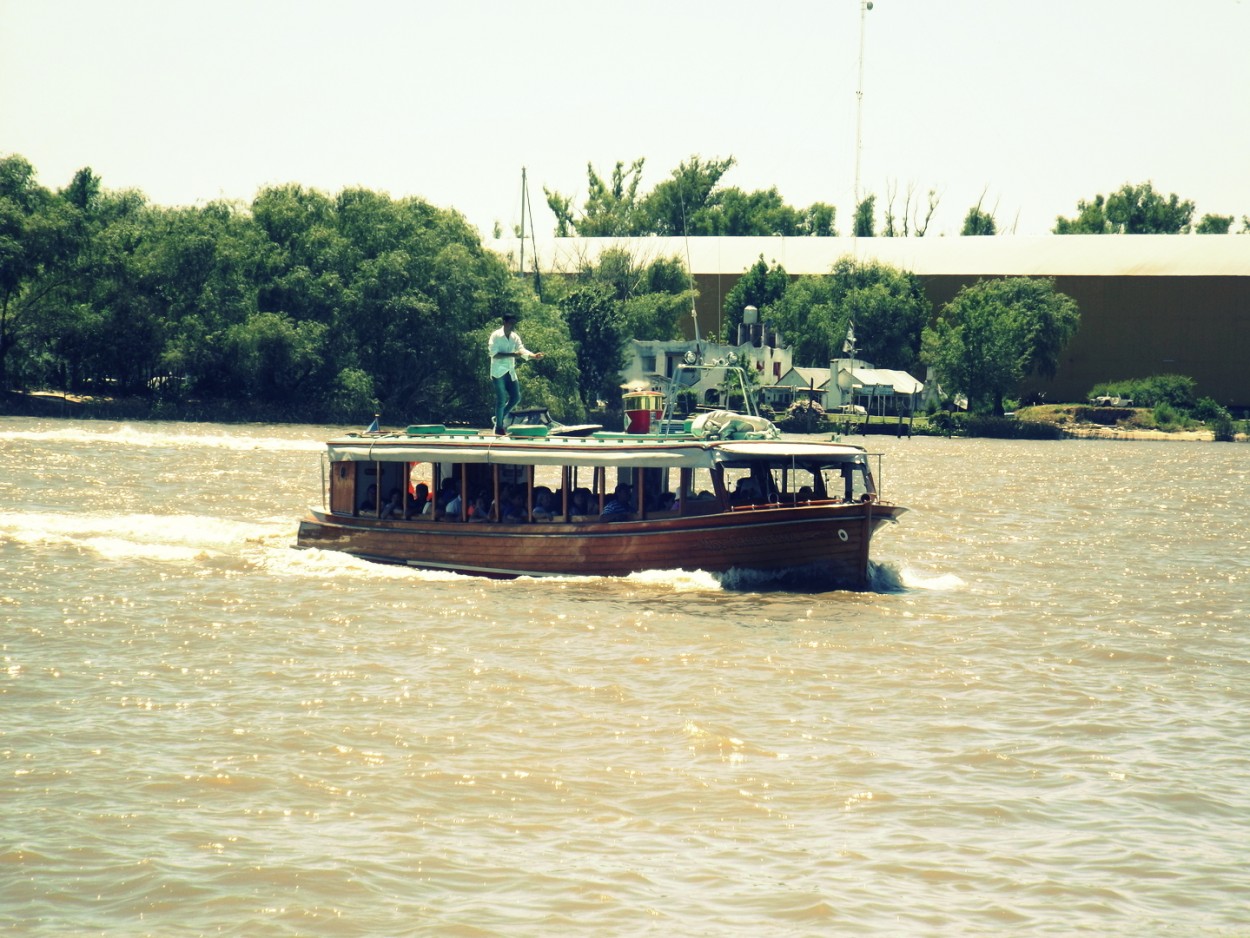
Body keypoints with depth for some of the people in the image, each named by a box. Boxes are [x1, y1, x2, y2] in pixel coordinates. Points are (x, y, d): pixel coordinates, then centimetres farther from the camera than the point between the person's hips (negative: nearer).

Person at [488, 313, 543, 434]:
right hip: (498, 372, -6)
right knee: (501, 400, -5)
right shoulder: (496, 335, -10)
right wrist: (512, 355, -26)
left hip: (510, 372, 6)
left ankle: (499, 418, 23)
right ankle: (499, 427, 6)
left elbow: (522, 351, -1)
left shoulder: (515, 337, 7)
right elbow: (494, 354, -18)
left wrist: (534, 355, -21)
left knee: (516, 398, 4)